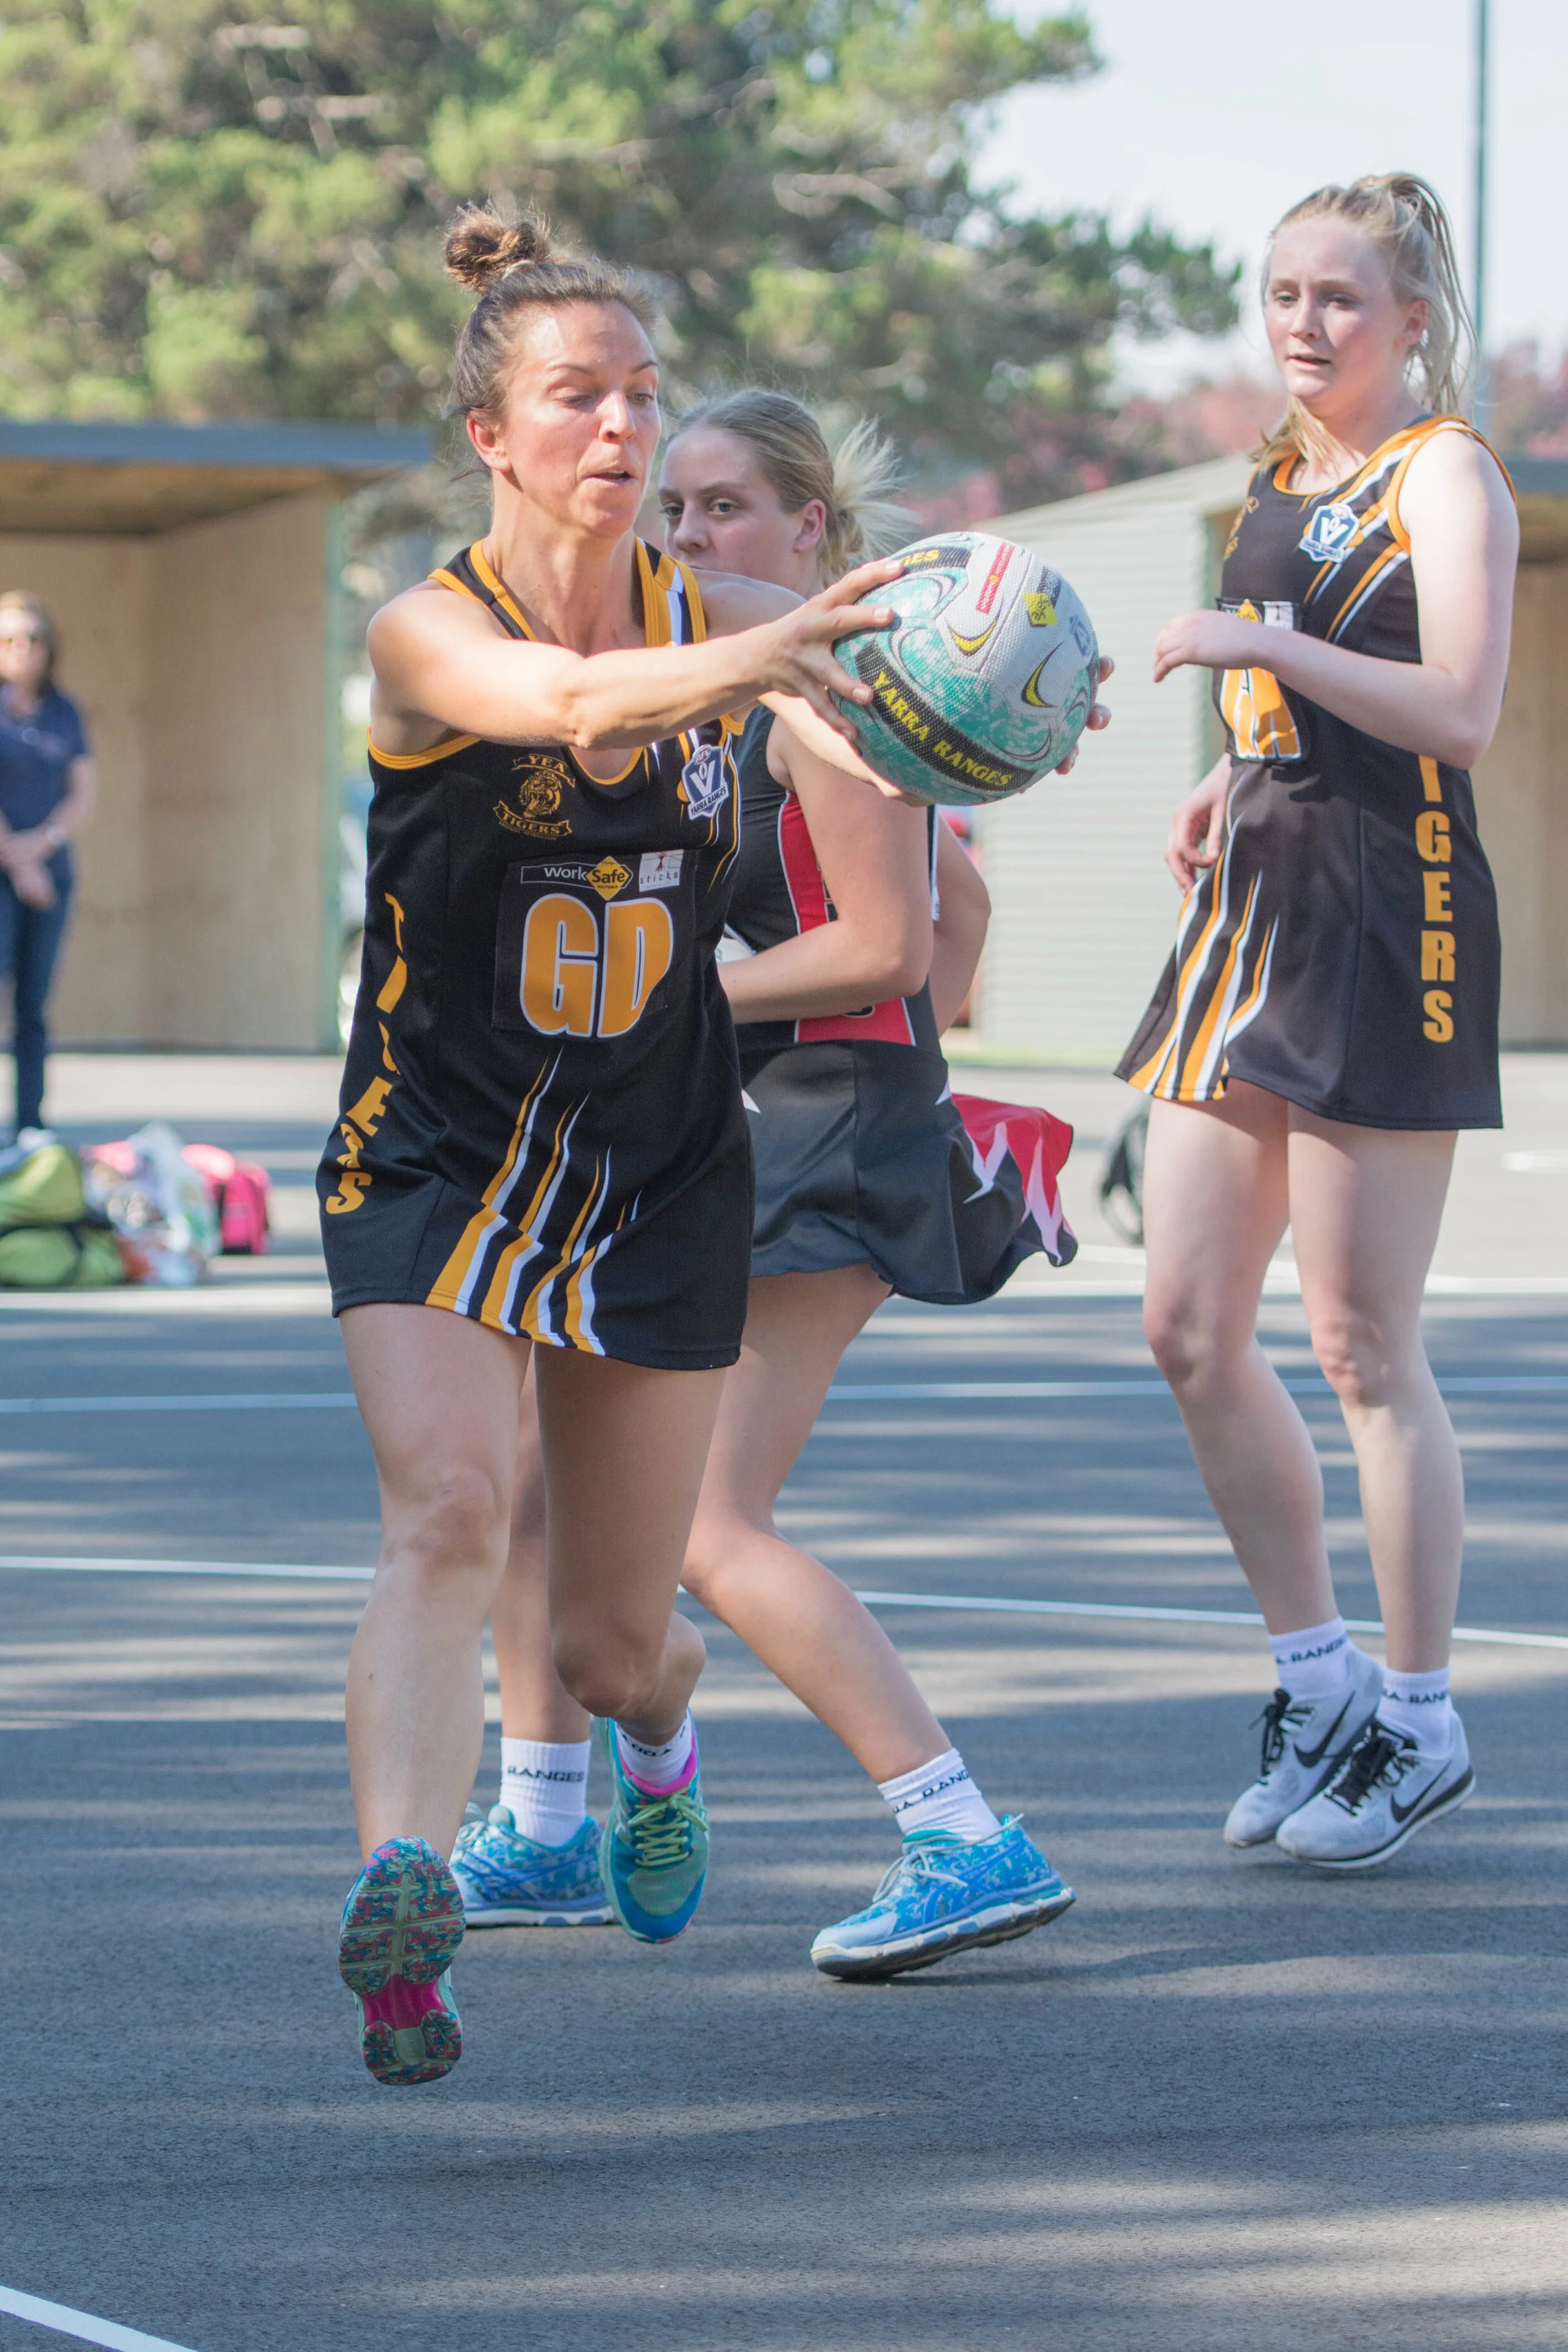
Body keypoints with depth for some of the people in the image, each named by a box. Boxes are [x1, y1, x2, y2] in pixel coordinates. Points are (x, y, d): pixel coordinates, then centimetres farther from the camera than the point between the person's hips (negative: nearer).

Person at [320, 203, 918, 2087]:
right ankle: (401, 1897, -36)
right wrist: (770, 652, -56)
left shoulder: (715, 618, -3)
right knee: (447, 1513, -28)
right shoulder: (427, 633, -15)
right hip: (435, 1165, -3)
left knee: (612, 1640, 9)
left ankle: (656, 1738, 45)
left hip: (662, 1184, 3)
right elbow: (575, 700, -35)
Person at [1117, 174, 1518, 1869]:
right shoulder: (1280, 477, 17)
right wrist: (1236, 779, 14)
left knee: (1362, 1348, -5)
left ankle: (1419, 1724, 7)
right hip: (1254, 911, 8)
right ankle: (1319, 1682, 18)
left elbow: (1459, 710, -19)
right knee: (1189, 1327, 6)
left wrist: (1265, 645, -24)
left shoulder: (1446, 474, -6)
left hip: (1390, 933, -8)